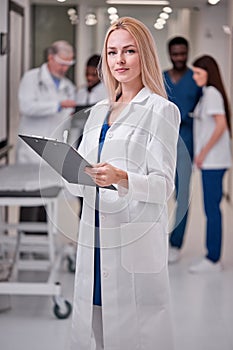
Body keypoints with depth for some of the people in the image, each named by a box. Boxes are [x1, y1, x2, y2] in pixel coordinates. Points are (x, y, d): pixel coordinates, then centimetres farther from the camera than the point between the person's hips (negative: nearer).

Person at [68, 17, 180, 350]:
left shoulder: (161, 110, -1)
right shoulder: (98, 111, 18)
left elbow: (163, 184, -8)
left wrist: (122, 178, -25)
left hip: (136, 239, -5)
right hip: (94, 233, 6)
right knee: (92, 321, 5)